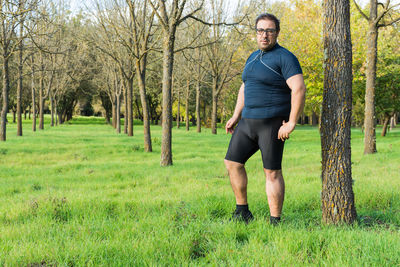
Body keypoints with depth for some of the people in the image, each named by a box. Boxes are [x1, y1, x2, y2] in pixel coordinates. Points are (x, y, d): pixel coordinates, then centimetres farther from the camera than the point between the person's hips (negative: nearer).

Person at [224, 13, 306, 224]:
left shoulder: (284, 58, -11)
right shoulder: (253, 58, 15)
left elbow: (299, 89, -19)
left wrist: (291, 123, -22)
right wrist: (236, 116, 19)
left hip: (273, 123, -8)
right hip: (249, 122, 8)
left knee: (272, 172, -4)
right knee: (232, 162, 7)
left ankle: (275, 222, 4)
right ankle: (242, 212, 19)